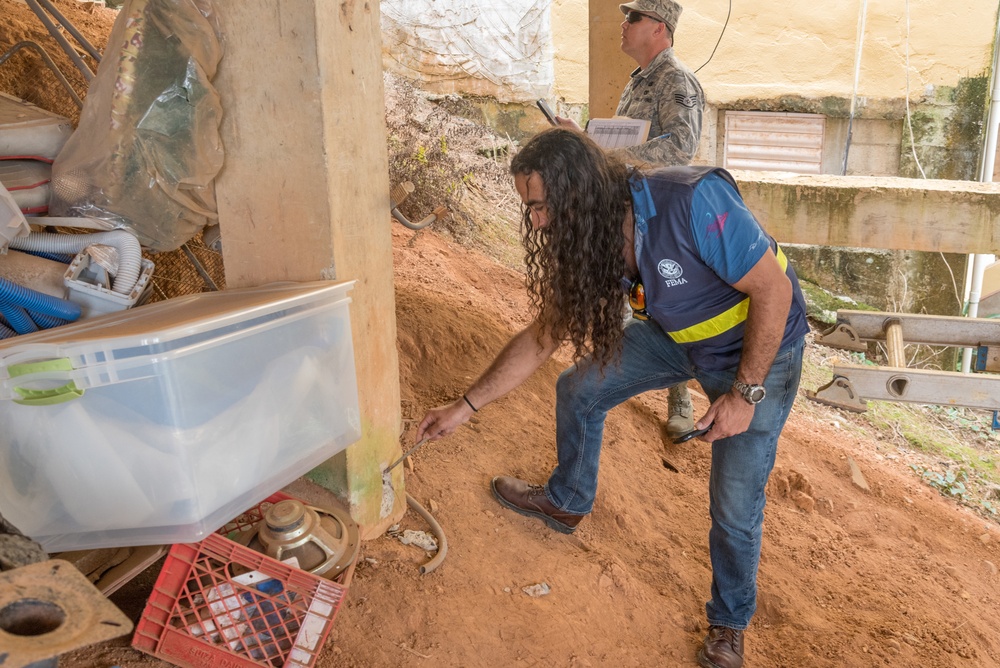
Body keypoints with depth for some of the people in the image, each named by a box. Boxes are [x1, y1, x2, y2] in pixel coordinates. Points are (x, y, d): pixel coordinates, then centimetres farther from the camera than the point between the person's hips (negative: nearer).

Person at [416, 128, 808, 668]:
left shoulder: (694, 203, -37)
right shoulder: (588, 244, -15)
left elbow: (774, 289, -28)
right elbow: (543, 335, -6)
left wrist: (744, 394, -24)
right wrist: (464, 407, -5)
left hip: (758, 350, -6)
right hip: (675, 336, 6)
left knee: (735, 505, -2)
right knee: (578, 389, 6)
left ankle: (729, 623, 27)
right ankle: (567, 502, 33)